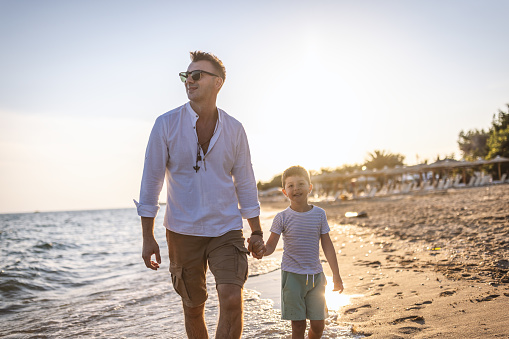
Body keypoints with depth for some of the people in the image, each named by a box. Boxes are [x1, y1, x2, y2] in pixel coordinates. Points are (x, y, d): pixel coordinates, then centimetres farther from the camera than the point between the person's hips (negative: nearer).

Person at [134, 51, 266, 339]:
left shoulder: (234, 129, 0)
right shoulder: (166, 124, -5)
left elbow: (245, 182, 6)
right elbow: (151, 181, -4)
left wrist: (256, 233, 6)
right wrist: (148, 237, -6)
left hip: (226, 230, 1)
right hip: (183, 231, 0)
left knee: (232, 300, -15)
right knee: (193, 306, 12)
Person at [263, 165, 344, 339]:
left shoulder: (319, 214, 1)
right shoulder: (282, 218, -4)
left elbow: (327, 245, 6)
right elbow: (270, 246, -5)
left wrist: (336, 274, 6)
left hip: (315, 275, 2)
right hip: (292, 276, -2)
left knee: (318, 324, 5)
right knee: (298, 324, 1)